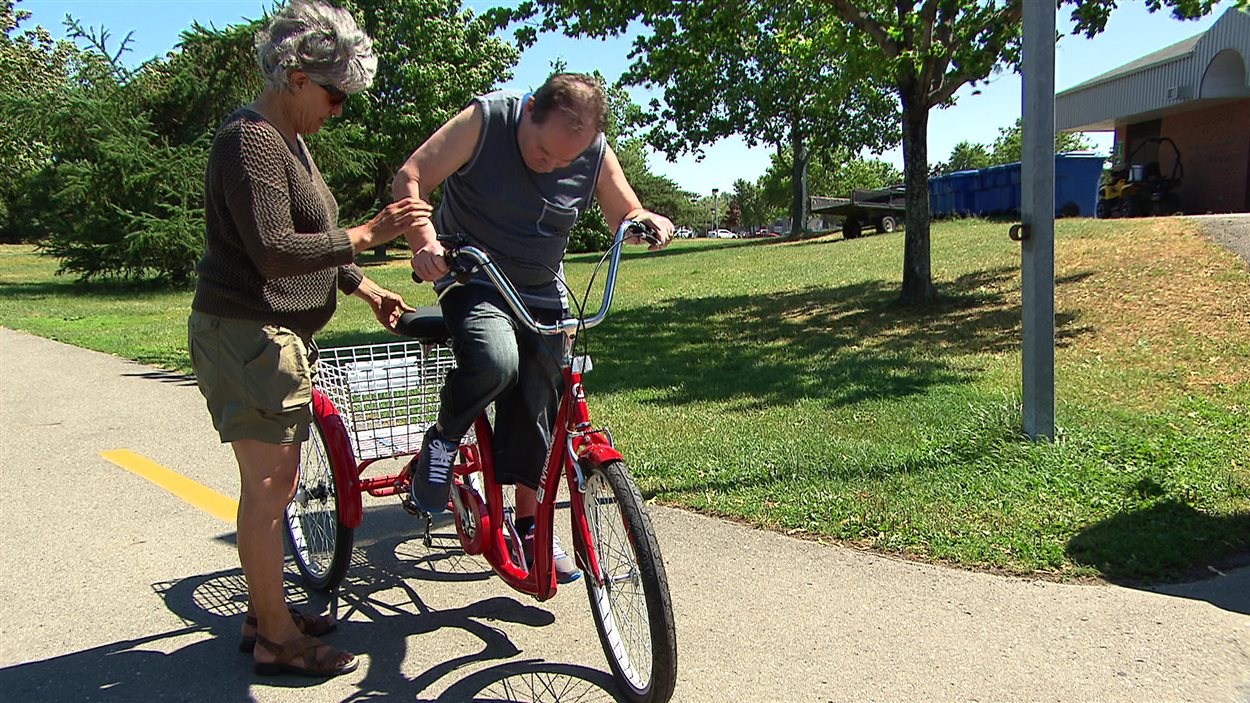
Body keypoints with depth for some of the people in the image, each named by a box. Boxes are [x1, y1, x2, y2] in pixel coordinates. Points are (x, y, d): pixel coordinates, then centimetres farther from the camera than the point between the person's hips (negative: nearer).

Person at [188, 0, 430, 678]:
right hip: (247, 335, -11)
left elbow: (306, 240, 24)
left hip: (276, 334, 11)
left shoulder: (285, 140, 18)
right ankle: (277, 640, 8)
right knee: (268, 487, -4)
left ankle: (264, 613, 30)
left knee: (274, 482, 16)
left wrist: (362, 286, 16)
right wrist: (366, 235, -23)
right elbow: (274, 252, -24)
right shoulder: (251, 142, -16)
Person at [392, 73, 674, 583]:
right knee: (494, 361, -33)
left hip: (542, 295, 4)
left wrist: (646, 220, -18)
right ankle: (442, 441, -2)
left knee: (535, 410, 3)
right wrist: (424, 238, -34)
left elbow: (625, 215, 6)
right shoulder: (486, 121, -17)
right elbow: (410, 180, -16)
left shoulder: (596, 156, -8)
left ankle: (528, 523, 21)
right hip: (472, 279, -3)